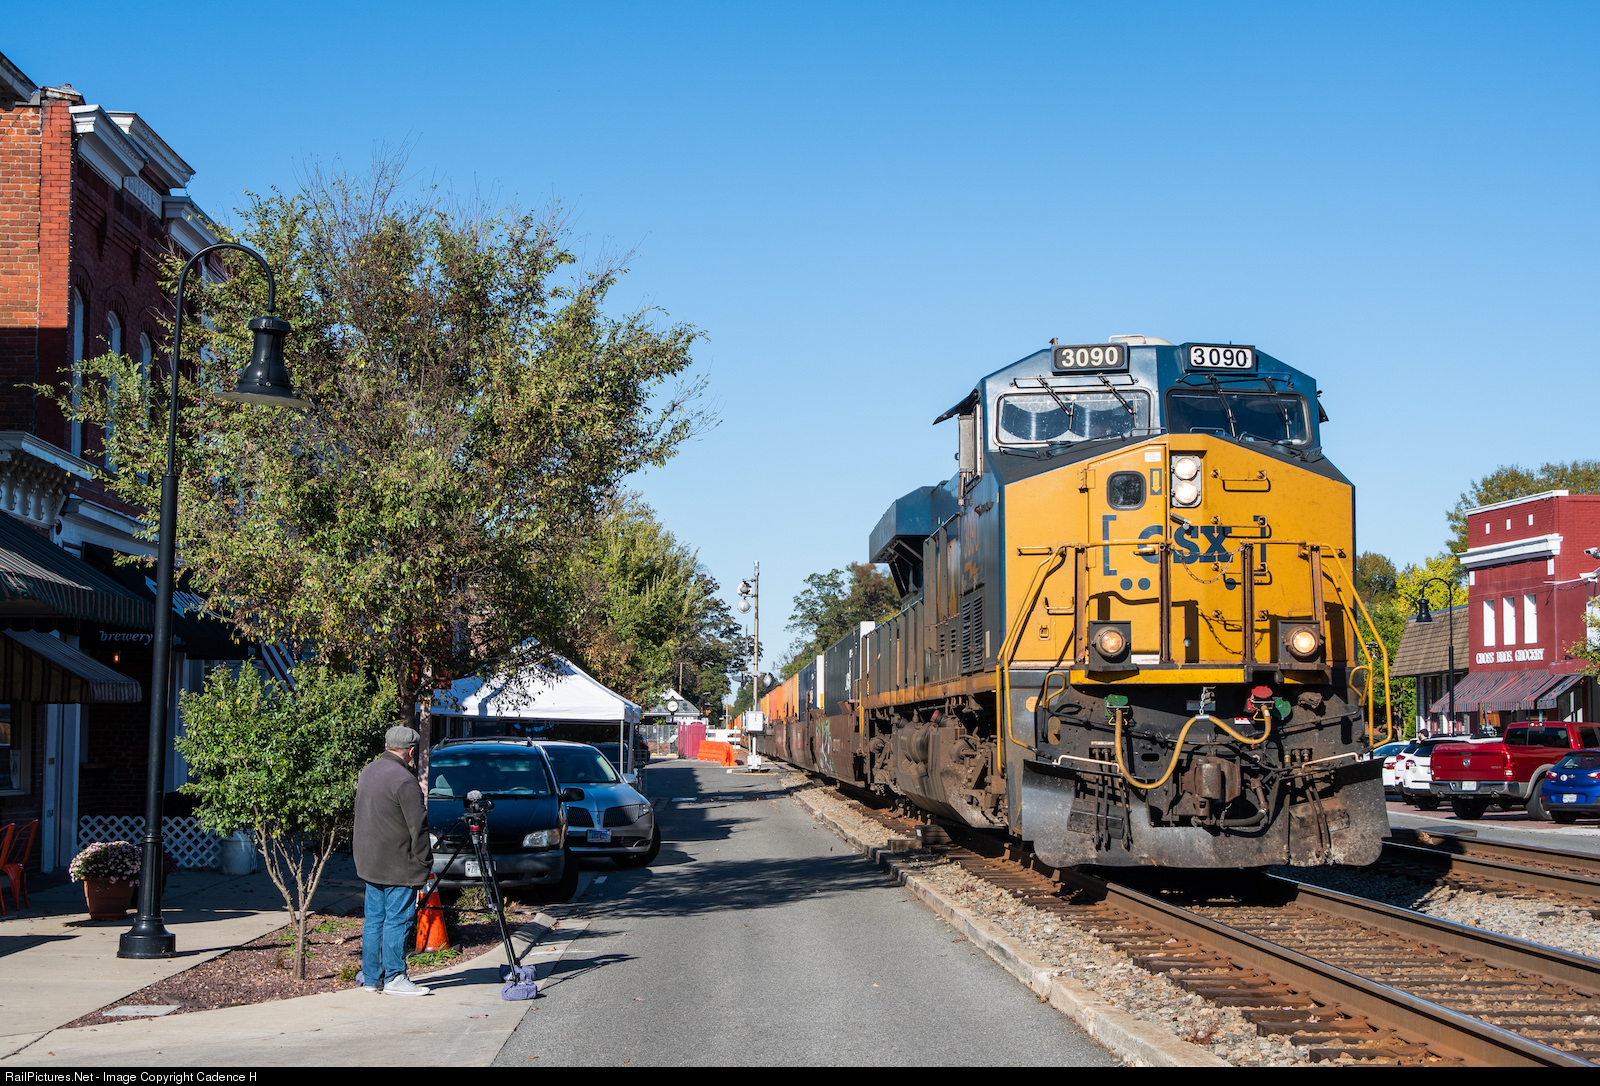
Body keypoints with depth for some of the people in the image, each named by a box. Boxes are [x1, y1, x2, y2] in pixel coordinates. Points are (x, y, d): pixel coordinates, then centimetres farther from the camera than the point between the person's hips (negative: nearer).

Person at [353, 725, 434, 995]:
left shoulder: (368, 771, 10)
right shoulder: (403, 780, -19)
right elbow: (417, 826, -17)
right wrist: (425, 860, -7)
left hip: (369, 860, 9)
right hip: (398, 866, -9)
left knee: (374, 919, 12)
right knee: (397, 920, -3)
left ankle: (371, 977, 16)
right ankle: (394, 978, -1)